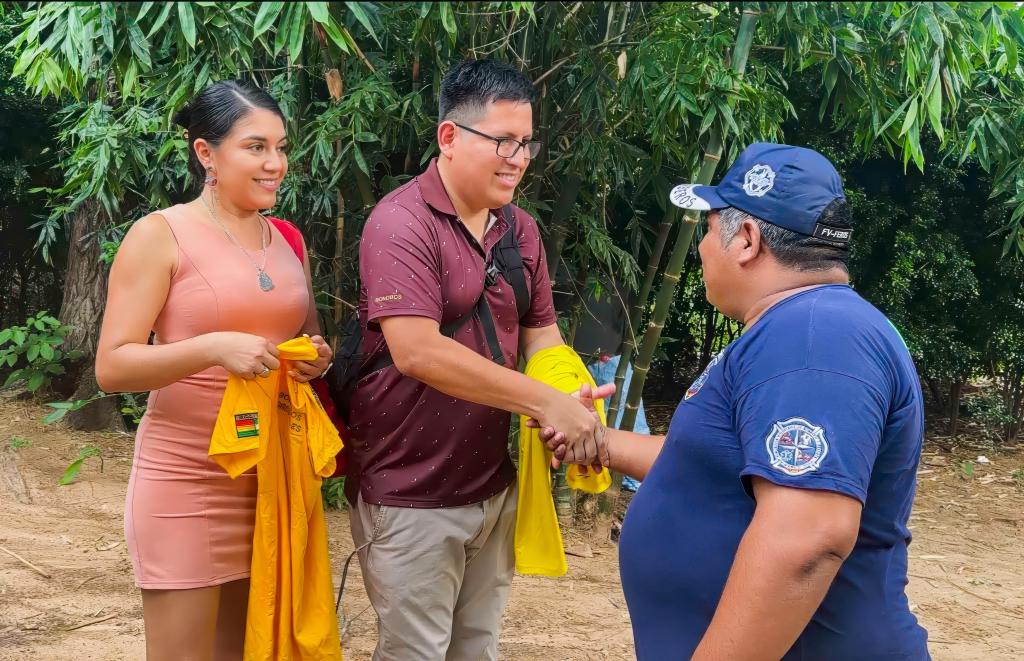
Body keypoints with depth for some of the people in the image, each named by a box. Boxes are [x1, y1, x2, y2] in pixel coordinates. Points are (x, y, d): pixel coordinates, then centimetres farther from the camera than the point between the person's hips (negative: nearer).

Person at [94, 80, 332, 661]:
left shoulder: (286, 240, 11)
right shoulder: (159, 235, -8)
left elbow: (312, 339, 23)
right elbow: (112, 366, -12)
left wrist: (319, 358, -1)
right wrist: (214, 348, -26)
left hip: (274, 477, 6)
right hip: (187, 481, -6)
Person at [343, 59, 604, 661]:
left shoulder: (521, 229, 6)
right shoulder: (401, 223, -18)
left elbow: (540, 333, 11)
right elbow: (417, 352, -28)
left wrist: (575, 399, -12)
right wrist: (546, 403, -28)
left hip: (494, 486, 7)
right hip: (411, 496, -7)